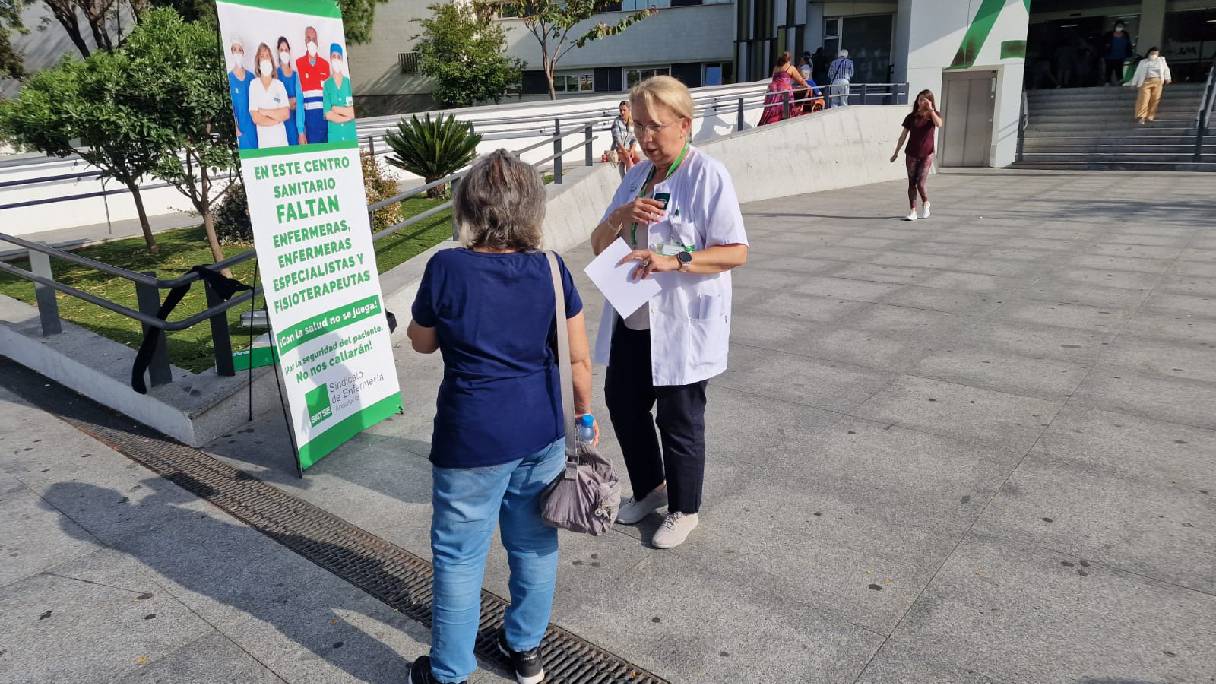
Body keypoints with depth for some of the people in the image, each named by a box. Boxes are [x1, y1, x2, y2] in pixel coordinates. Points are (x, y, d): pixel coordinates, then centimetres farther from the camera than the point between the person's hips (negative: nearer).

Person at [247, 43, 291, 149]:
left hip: (281, 140, 2)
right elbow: (256, 118, -7)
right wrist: (277, 119, -3)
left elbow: (286, 114, -3)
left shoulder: (279, 84, 7)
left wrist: (265, 112, -7)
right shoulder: (254, 84, 2)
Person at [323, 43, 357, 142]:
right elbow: (328, 115, -5)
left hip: (349, 133, 1)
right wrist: (346, 116, -8)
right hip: (334, 134, -1)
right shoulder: (327, 85, 3)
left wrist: (336, 109, -8)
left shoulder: (348, 82, 4)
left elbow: (352, 112, -2)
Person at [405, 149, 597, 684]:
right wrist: (584, 413, 14)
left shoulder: (446, 269, -13)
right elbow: (579, 358, 0)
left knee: (459, 556, 12)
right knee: (534, 543, 20)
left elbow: (422, 343, 2)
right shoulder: (550, 270, -6)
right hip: (541, 432, 4)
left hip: (472, 440, -3)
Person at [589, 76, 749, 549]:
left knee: (680, 421, 7)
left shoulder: (708, 175, -12)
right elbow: (598, 245, 8)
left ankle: (684, 510, 30)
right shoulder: (636, 175, 9)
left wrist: (674, 261, -28)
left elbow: (737, 252, -17)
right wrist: (622, 216, -13)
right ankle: (649, 488, 41)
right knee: (622, 404, 17)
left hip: (682, 324, -7)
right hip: (631, 319, 7)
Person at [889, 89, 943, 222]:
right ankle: (913, 212, 8)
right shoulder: (911, 117, 4)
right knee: (912, 183, 1)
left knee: (920, 183, -10)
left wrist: (930, 109, -20)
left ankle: (925, 203, 19)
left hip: (926, 155, -2)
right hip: (912, 154, 2)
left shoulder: (934, 115, 2)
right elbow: (903, 136, 9)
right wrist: (896, 152, 8)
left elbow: (939, 124, -22)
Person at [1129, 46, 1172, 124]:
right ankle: (1141, 117, -23)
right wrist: (1134, 83, 10)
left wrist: (1167, 78, 10)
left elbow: (1166, 69, 21)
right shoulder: (1143, 62, 19)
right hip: (1146, 81, -2)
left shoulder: (1162, 60, 24)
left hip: (1157, 81, 2)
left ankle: (1150, 115, 2)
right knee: (1143, 99, -16)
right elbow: (1137, 73, 16)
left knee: (1155, 99, -5)